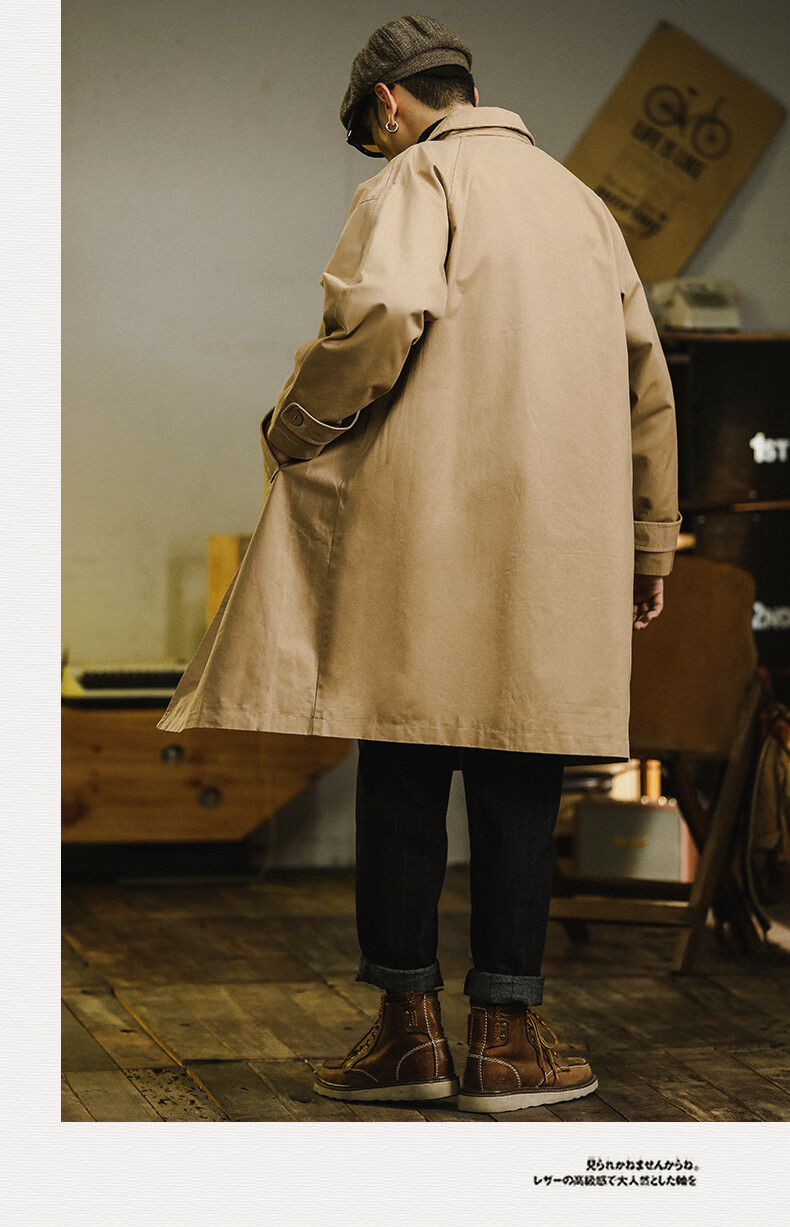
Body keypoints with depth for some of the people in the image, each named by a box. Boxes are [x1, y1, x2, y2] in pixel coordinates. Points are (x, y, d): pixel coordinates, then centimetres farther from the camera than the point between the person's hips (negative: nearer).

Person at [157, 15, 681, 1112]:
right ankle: (508, 1032, 3)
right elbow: (645, 375, 21)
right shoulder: (579, 199, 21)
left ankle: (409, 1022, 3)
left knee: (403, 769, 2)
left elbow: (383, 311, -18)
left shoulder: (419, 176, 1)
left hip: (431, 518, -5)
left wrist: (294, 431, -4)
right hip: (563, 534, 5)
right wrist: (651, 544, 25)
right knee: (519, 778, 4)